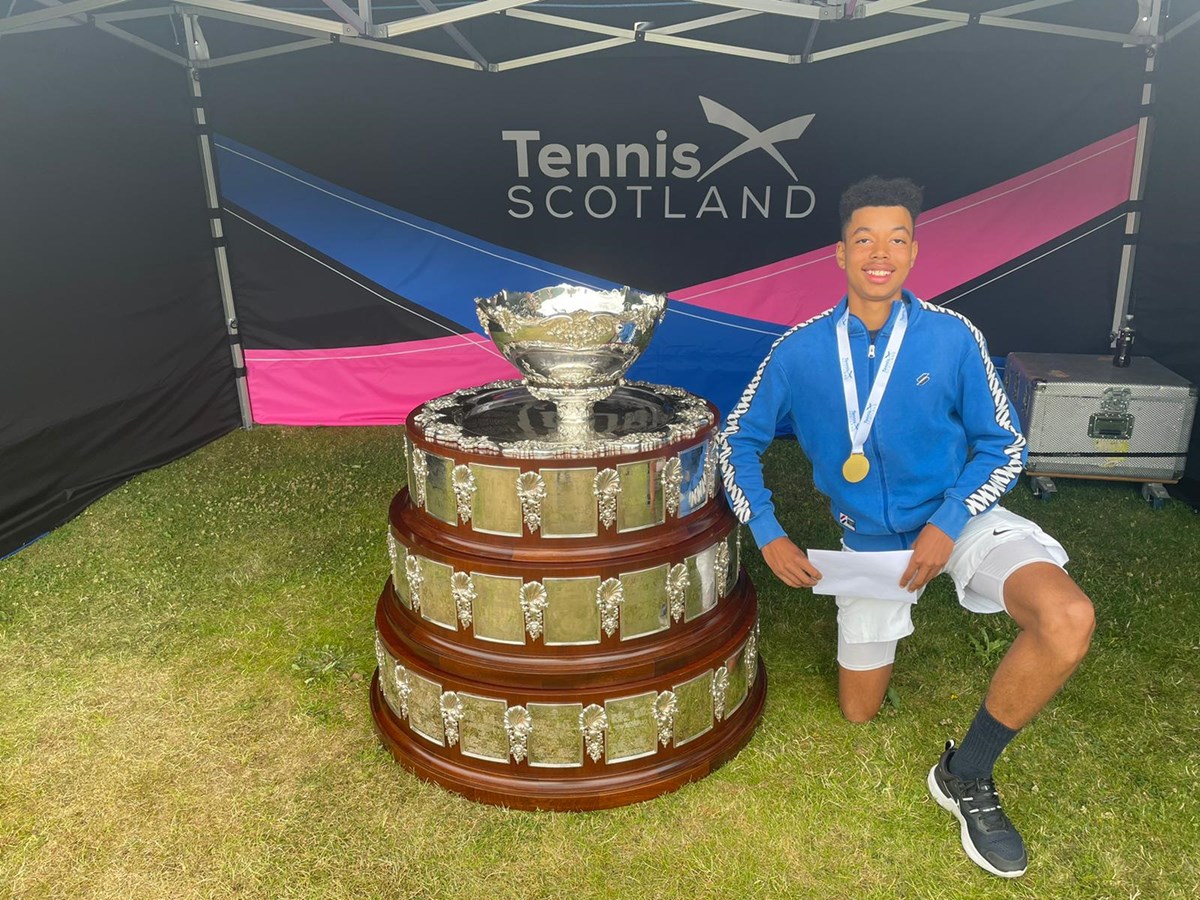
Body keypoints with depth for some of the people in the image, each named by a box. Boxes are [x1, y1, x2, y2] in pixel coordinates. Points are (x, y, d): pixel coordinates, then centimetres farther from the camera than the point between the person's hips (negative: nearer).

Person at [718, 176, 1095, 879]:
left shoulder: (954, 338, -14)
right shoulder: (801, 352, -11)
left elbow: (1004, 446, -6)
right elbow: (739, 441, -1)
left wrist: (947, 523, -20)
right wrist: (768, 535, -12)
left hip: (958, 515, -1)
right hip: (869, 537, 1)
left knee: (1068, 621, -31)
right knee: (859, 713, 12)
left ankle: (967, 775, -8)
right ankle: (889, 616, 45)